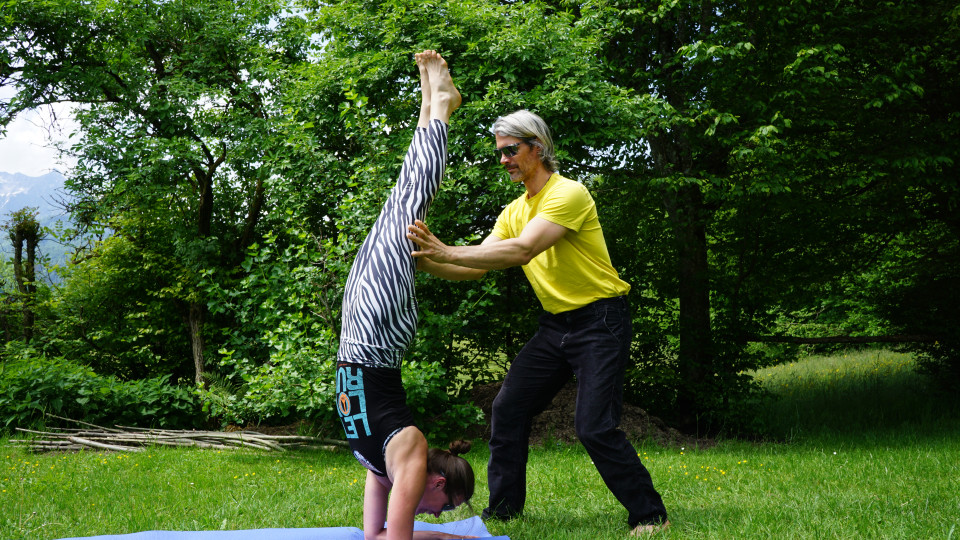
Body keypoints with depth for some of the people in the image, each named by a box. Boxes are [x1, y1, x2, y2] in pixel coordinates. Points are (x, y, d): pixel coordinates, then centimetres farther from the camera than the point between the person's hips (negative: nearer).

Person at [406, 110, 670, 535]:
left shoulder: (568, 194, -17)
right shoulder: (513, 212, 10)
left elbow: (522, 250, -30)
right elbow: (477, 267, 4)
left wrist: (448, 252, -34)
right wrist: (426, 261, -13)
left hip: (601, 321, -8)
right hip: (556, 324, 8)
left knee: (595, 427, -15)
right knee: (508, 408, 4)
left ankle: (649, 515, -1)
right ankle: (503, 509, 17)